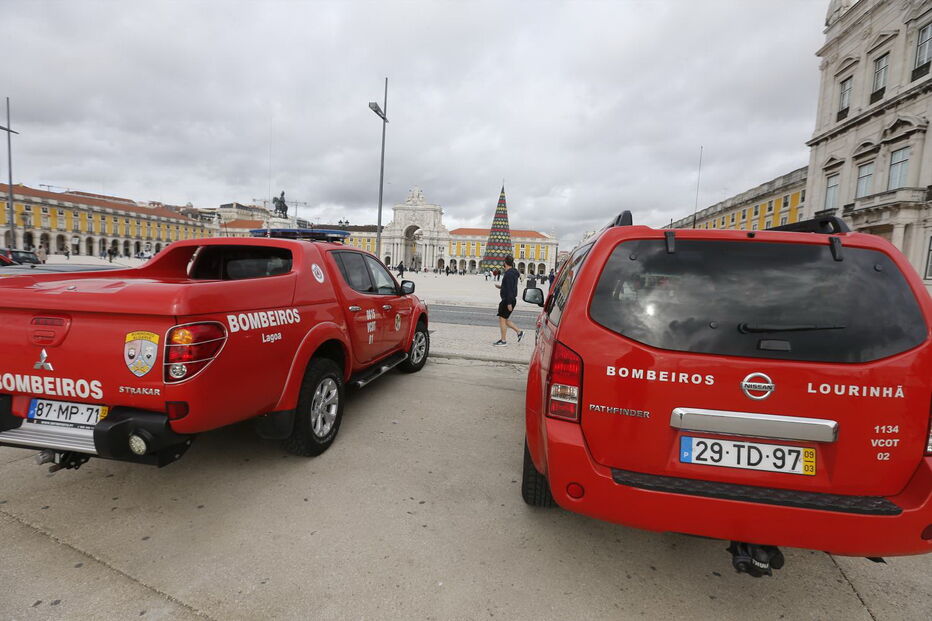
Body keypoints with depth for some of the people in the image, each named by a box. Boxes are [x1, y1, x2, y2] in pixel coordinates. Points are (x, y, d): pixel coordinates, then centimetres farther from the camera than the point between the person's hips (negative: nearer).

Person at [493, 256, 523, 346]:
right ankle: (519, 332, 18)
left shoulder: (509, 273, -18)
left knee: (502, 319, -3)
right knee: (504, 319, 15)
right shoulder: (512, 272, 13)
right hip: (508, 300, 10)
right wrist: (501, 287, 28)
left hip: (508, 300, -10)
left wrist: (509, 303, -23)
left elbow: (510, 289, -22)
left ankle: (503, 340, 3)